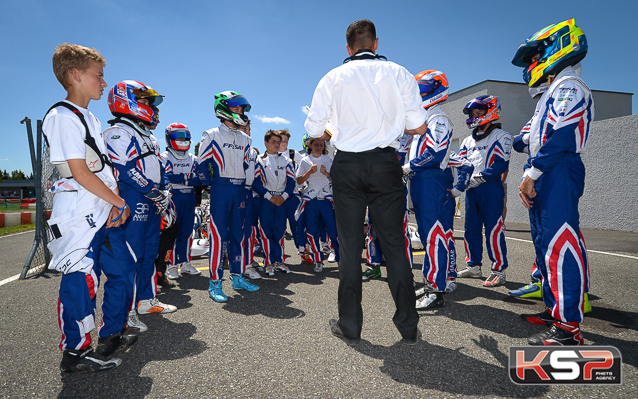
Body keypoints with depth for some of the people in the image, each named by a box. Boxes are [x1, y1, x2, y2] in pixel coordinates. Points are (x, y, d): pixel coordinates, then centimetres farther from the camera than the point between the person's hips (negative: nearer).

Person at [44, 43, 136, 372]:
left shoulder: (90, 119, 17)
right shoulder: (63, 117, -12)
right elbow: (81, 174, -18)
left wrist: (117, 203, -1)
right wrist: (121, 203, -11)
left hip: (105, 213, 9)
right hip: (79, 216, -9)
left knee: (123, 269, 14)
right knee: (80, 280, -2)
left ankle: (112, 334, 29)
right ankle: (75, 353, 15)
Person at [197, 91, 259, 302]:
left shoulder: (245, 139, 16)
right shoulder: (212, 136, 0)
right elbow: (202, 165, -2)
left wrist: (245, 186, 12)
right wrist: (214, 185, -6)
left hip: (240, 190, 6)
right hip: (220, 190, -5)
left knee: (238, 234, 9)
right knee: (219, 235, -6)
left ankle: (238, 277, 19)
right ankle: (215, 283, 1)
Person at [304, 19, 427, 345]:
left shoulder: (333, 78, 5)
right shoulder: (399, 73, 6)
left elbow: (314, 129, 3)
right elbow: (419, 127, 4)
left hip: (347, 165, 0)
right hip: (386, 164, 1)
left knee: (349, 245, 6)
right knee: (394, 244, 7)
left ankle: (349, 327, 14)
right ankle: (409, 327, 15)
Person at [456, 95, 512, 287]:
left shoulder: (501, 136, -2)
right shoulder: (468, 140, 19)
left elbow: (501, 164, -12)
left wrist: (479, 177, -18)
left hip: (491, 187, -7)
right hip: (471, 189, 7)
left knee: (493, 229, -8)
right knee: (471, 228, 9)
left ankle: (499, 270, -1)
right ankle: (473, 266, 20)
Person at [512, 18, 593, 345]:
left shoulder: (567, 85, -4)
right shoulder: (553, 91, 27)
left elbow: (559, 138, -18)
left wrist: (531, 174, -16)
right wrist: (529, 177, 15)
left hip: (559, 172, -11)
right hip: (547, 176, 11)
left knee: (560, 245, -13)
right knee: (547, 244, 12)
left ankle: (569, 327, -10)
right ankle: (555, 310, 21)